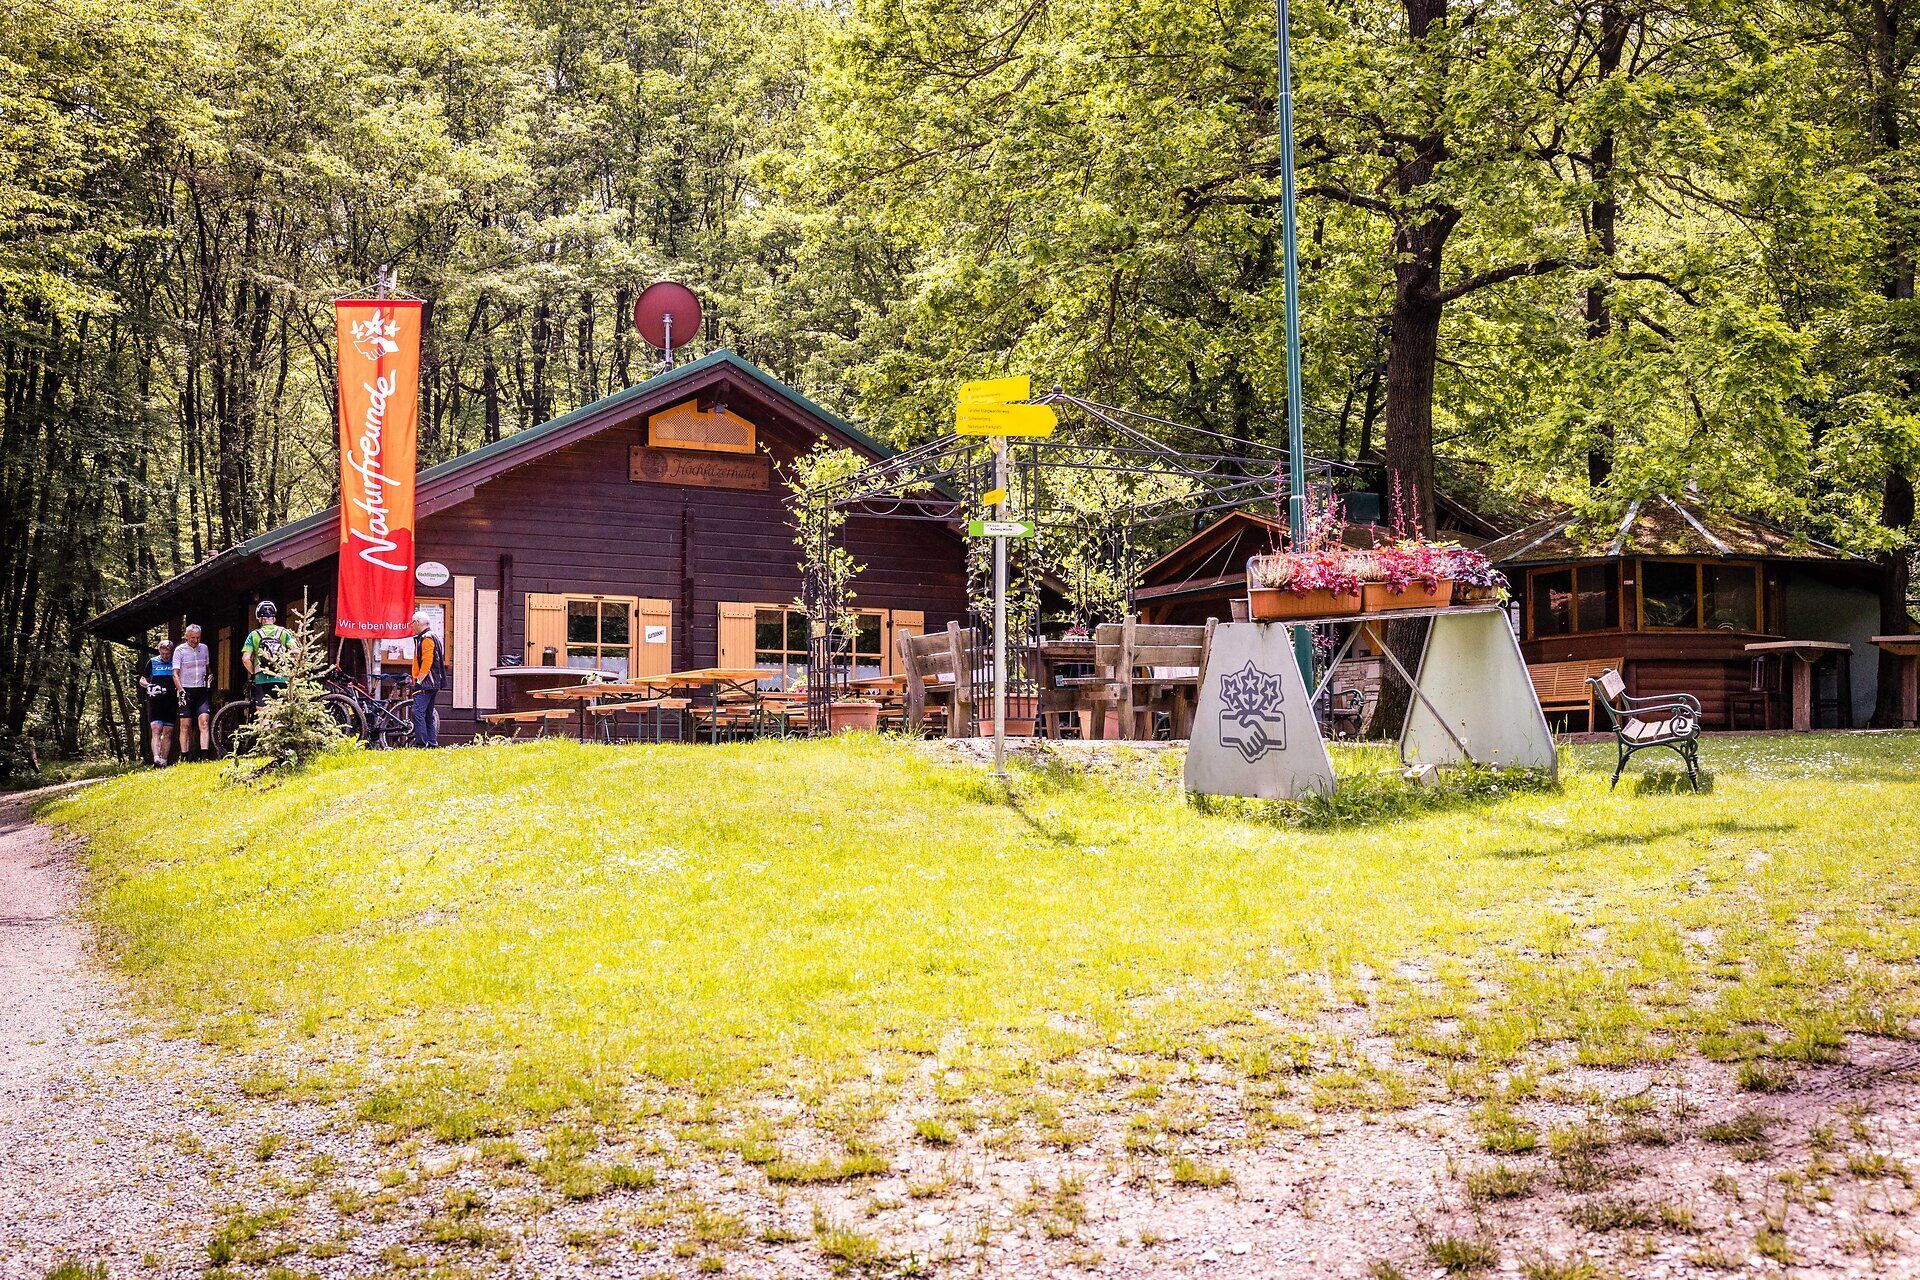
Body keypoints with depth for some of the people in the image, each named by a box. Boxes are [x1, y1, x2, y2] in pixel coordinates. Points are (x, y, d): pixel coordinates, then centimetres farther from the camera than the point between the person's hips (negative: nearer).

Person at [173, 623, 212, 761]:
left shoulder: (204, 648, 10)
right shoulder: (180, 650, -2)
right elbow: (175, 674, -6)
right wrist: (181, 691, -17)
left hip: (201, 691, 3)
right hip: (186, 691, -3)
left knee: (204, 721, -12)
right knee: (185, 725, -2)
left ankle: (204, 756, -18)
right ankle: (184, 758, 3)